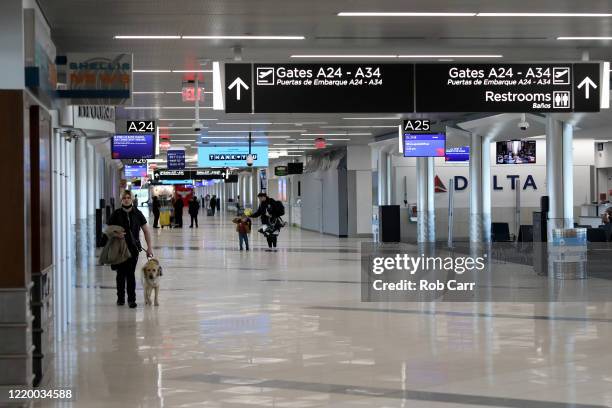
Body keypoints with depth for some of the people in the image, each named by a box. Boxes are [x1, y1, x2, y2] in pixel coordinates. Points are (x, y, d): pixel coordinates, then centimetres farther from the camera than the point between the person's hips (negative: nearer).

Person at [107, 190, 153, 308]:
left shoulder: (137, 214, 0)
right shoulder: (116, 214, -1)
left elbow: (146, 231, 5)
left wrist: (149, 247, 2)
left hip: (133, 248, 0)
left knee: (131, 273, -3)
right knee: (121, 273, 8)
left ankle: (131, 299, 3)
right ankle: (120, 297, 22)